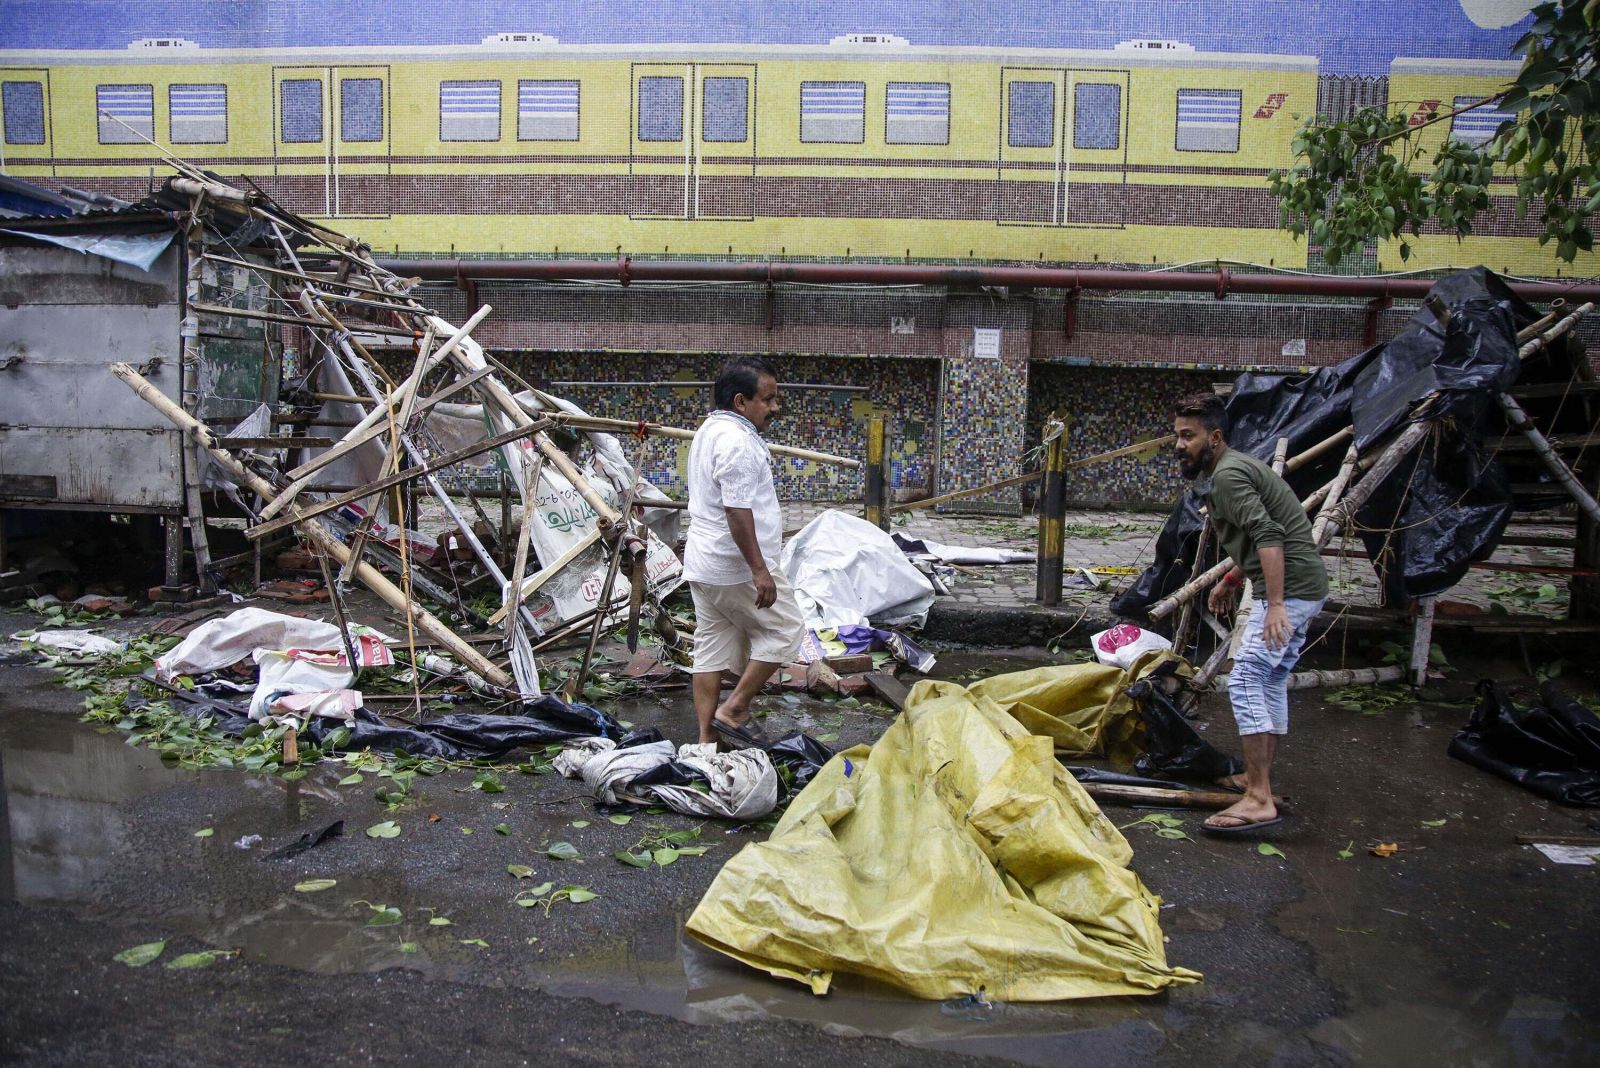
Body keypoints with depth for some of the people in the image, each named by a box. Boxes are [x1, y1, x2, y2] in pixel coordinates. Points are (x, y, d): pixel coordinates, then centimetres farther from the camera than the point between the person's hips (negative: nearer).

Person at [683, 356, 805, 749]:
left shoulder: (709, 430, 16)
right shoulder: (737, 441, -19)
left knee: (713, 646, 11)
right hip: (735, 566, -10)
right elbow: (737, 511, -25)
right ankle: (734, 710, 4)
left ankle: (706, 735, 14)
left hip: (703, 564, 10)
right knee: (785, 629, 2)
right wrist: (759, 569, -24)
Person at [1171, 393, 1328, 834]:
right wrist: (1232, 580, 30)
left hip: (1288, 589, -11)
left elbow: (1269, 536, -26)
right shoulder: (1231, 468, 18)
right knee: (1271, 681, 18)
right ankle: (1261, 777, 29)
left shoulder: (1227, 475, -15)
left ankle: (1258, 801, -15)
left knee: (1245, 682, -13)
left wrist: (1275, 605, -30)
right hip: (1304, 587, 11)